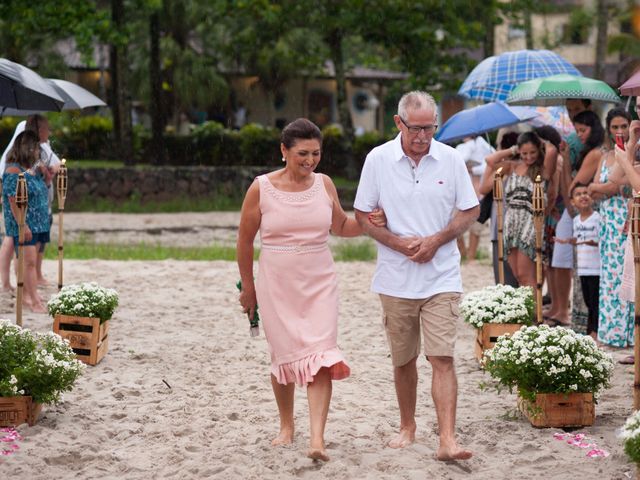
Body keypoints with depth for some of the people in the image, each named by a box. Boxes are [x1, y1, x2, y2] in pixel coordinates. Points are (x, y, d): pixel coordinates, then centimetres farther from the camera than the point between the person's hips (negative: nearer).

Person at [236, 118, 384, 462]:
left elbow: (340, 226, 18)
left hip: (319, 284, 1)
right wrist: (247, 287, 8)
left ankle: (317, 439, -18)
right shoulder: (262, 188, -6)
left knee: (320, 358, -11)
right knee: (284, 356, 11)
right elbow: (245, 239, 4)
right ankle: (286, 427, 32)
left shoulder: (324, 185, 3)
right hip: (277, 286, -1)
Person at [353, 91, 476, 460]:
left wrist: (436, 240, -10)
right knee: (403, 360, 12)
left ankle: (448, 440, -15)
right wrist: (399, 243, -11)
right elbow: (363, 215, 3)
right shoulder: (378, 159, -1)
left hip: (442, 277, -1)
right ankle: (408, 427, 29)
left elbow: (470, 211, 6)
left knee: (443, 358, -10)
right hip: (396, 278, 1)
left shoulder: (451, 159, 1)